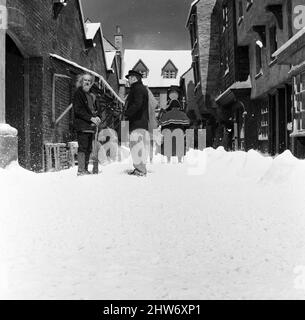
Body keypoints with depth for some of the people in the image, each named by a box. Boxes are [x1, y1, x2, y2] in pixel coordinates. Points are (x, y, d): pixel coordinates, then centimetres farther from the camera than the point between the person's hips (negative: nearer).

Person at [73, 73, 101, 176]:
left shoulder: (91, 95, 21)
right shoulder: (78, 93, -2)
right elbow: (78, 110, -11)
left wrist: (96, 117, 2)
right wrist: (91, 118, -17)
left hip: (91, 126, 8)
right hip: (82, 126, -8)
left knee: (88, 148, 7)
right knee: (83, 147, -10)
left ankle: (85, 169, 12)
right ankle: (81, 170, -8)